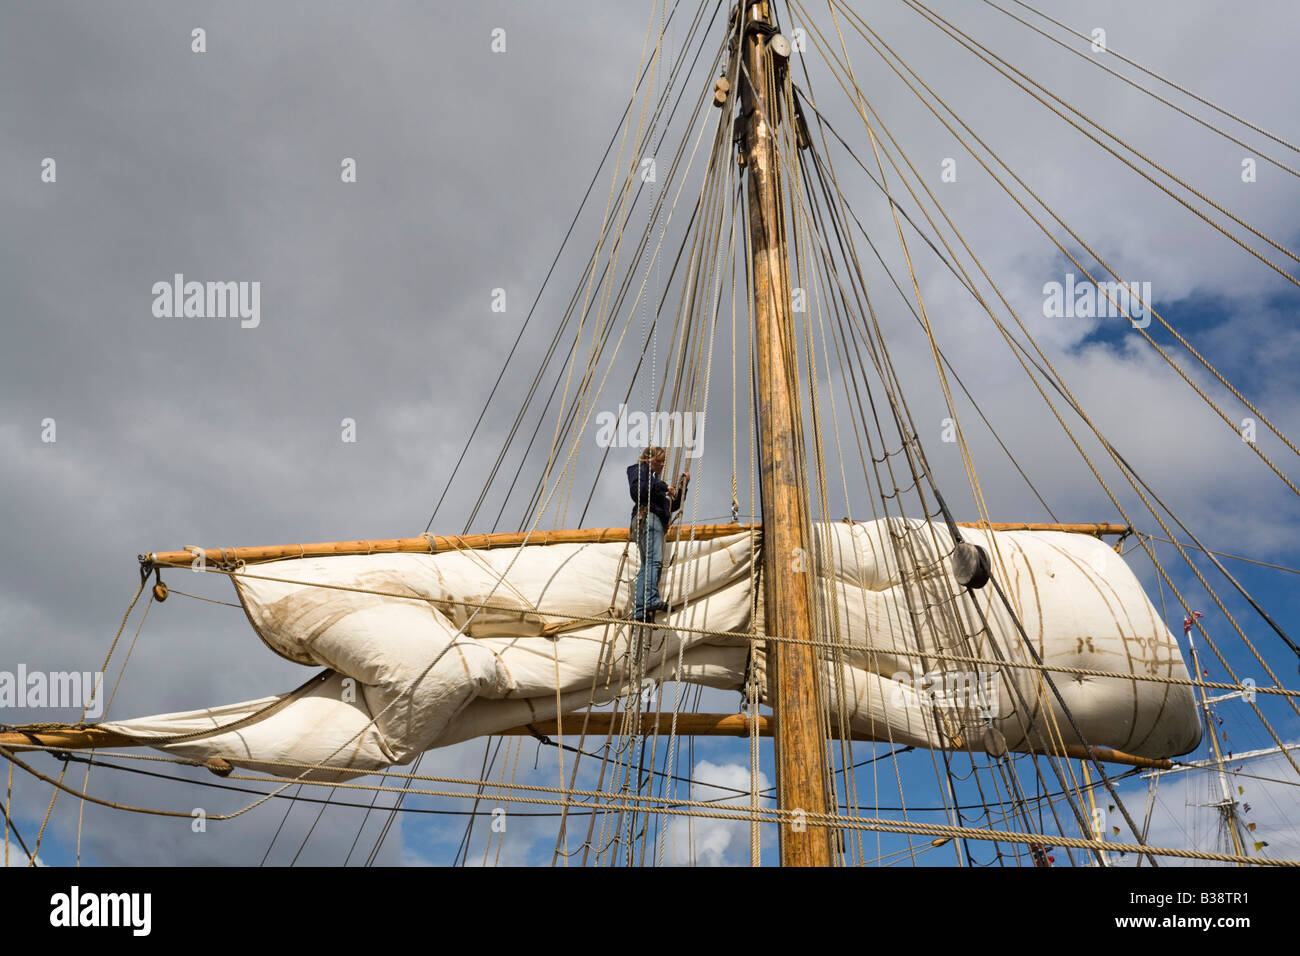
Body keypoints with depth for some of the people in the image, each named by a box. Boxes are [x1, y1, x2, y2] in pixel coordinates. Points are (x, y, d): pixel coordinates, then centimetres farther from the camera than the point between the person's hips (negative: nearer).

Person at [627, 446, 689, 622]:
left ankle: (639, 609, -10)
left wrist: (682, 486, 22)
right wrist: (662, 486, -10)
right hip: (647, 517, -9)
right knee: (654, 560, -24)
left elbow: (673, 506, 32)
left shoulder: (654, 478, 35)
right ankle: (652, 599, -39)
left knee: (647, 565, -2)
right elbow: (637, 490, -13)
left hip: (656, 521, 9)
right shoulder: (640, 469, 10)